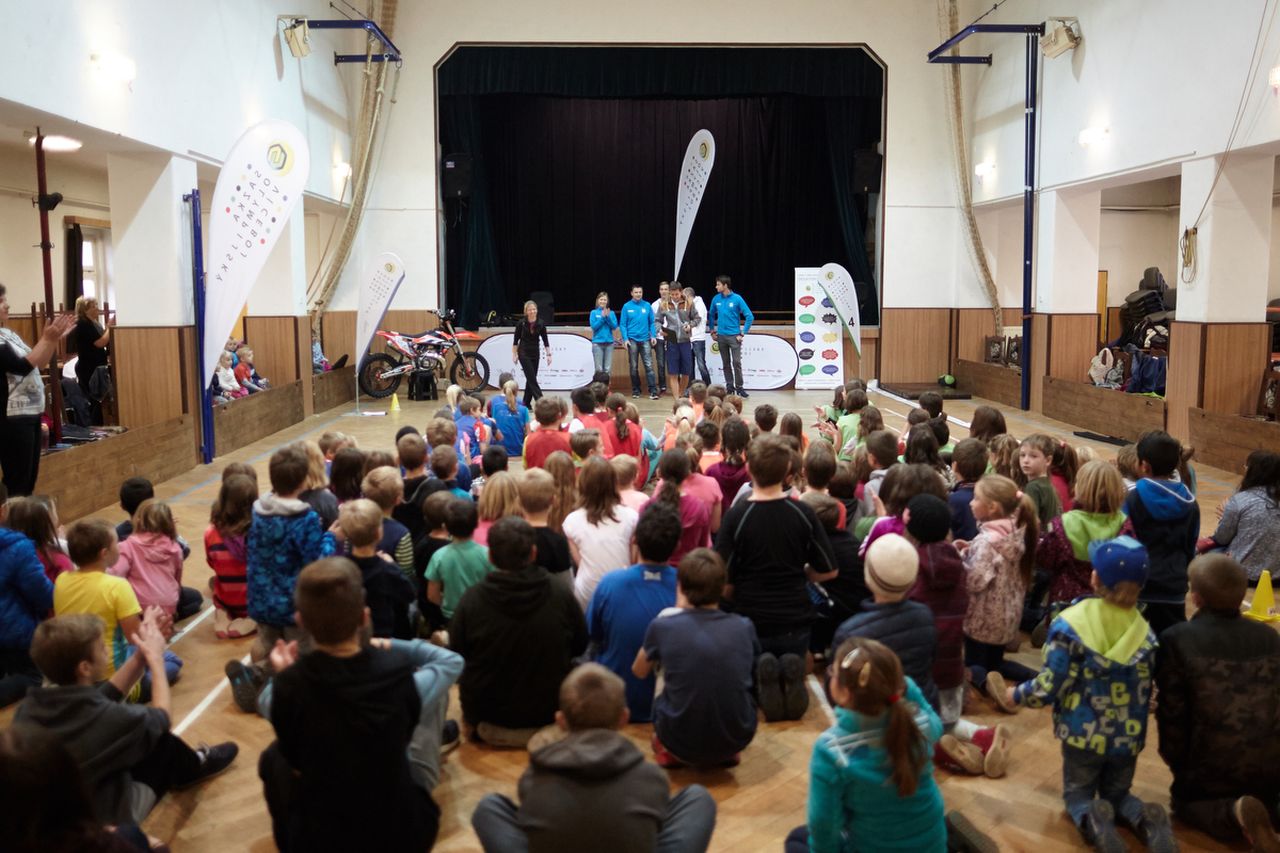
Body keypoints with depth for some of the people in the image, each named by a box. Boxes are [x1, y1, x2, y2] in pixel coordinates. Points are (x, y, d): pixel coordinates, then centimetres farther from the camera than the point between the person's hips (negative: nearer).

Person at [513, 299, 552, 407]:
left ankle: (526, 403, 15)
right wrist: (514, 354, -1)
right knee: (532, 378, -10)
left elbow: (545, 340, 1)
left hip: (535, 353, 3)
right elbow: (515, 340, 0)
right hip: (524, 353, -3)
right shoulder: (521, 323, -8)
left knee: (531, 378, 6)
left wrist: (548, 354, -4)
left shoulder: (540, 324, -3)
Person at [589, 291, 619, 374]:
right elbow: (594, 326, -7)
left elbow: (615, 326, -1)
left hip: (609, 343, 2)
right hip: (597, 343, -2)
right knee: (599, 369, -3)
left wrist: (608, 317, -13)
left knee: (608, 369, 1)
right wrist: (603, 317, -12)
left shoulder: (611, 313, 8)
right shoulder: (594, 312, 3)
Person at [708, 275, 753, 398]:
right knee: (726, 363, 10)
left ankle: (739, 387, 3)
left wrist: (743, 333, -9)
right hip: (721, 336, 4)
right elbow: (711, 315, 17)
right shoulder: (716, 299, 2)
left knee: (736, 363, -6)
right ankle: (729, 386, 18)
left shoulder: (737, 299, -9)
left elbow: (749, 316, -9)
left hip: (734, 336, -4)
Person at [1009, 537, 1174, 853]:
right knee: (1117, 794, 26)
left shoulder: (1070, 625, -18)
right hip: (1128, 737, 3)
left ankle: (1093, 821, -15)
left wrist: (1016, 694, 3)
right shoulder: (1145, 632, -5)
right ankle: (1147, 819, -8)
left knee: (1077, 794, 21)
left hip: (1083, 733, -3)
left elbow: (1049, 688, -16)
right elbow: (1150, 694, 2)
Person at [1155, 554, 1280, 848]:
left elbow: (1171, 713, -12)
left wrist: (1177, 765, 5)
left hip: (1211, 767, -4)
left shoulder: (1176, 640, -17)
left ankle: (1234, 814, -7)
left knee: (1186, 802, 25)